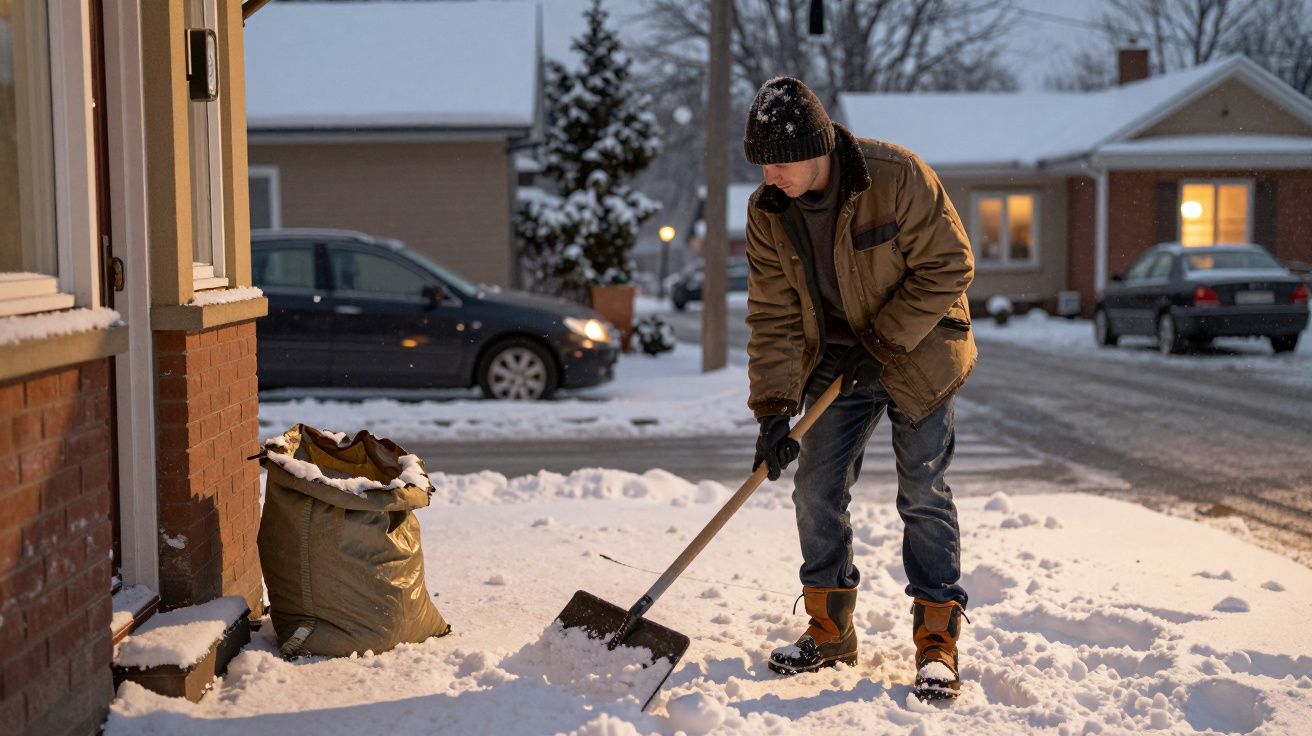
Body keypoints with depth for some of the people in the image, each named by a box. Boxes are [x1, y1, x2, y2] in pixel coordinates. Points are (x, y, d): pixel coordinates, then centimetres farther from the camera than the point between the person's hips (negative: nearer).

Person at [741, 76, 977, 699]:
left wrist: (881, 341, -19)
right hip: (837, 365, 5)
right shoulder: (767, 214, -9)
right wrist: (773, 409, -16)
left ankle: (937, 642, 5)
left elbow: (948, 266, -18)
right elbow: (773, 317, -8)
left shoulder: (897, 177, -23)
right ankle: (829, 630, 17)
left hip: (916, 352, -4)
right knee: (817, 492, 2)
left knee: (923, 495, -5)